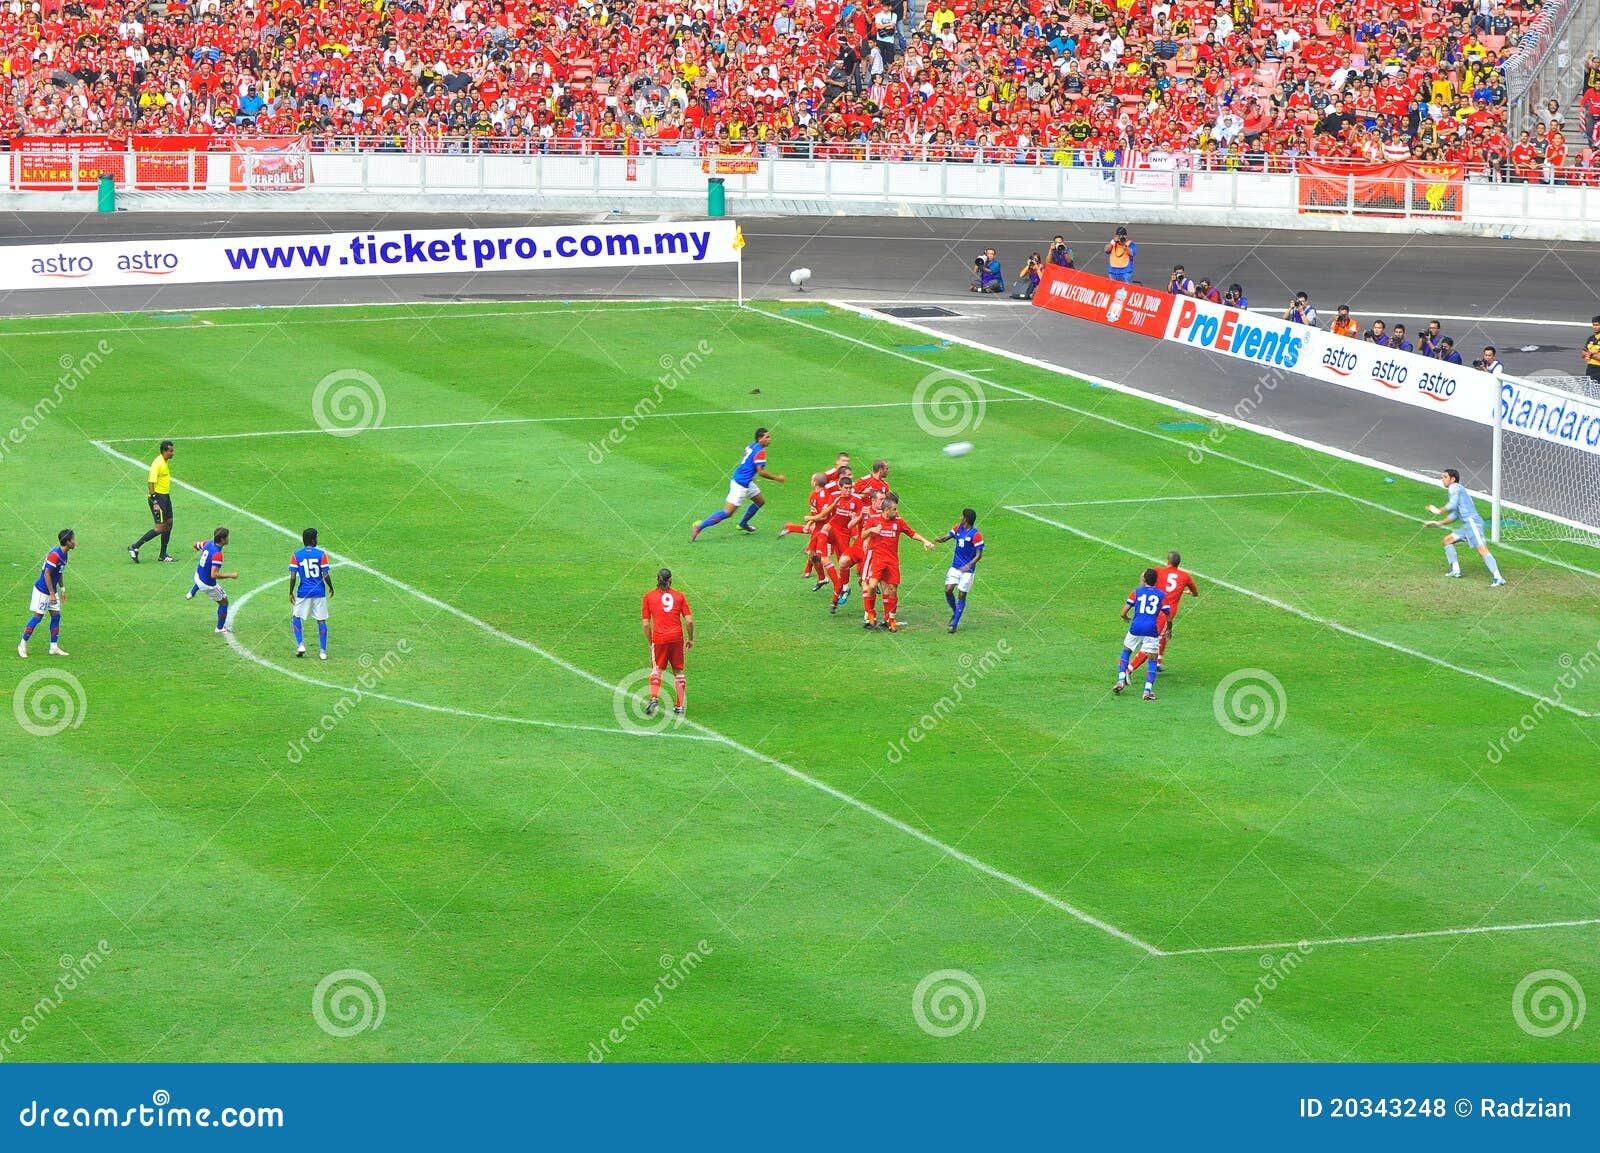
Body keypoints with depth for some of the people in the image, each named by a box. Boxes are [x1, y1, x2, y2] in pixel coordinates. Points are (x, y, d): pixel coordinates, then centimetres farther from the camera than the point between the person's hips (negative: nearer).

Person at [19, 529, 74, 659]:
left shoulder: (63, 554, 4)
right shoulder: (54, 555, -25)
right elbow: (47, 574, -24)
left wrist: (62, 589, 18)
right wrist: (52, 594, -21)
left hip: (52, 591, 9)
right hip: (42, 591, -9)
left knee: (56, 615, 6)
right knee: (37, 617, -4)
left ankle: (54, 647, 11)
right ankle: (22, 645, 7)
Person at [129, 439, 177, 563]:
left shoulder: (166, 462, 10)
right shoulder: (157, 463, -19)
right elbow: (151, 483, -22)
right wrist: (155, 503, -25)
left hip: (166, 496, 10)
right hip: (158, 497, -10)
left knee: (168, 524, 10)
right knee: (160, 528, -10)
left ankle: (163, 555, 17)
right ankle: (135, 547, -4)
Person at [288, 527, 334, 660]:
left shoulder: (296, 555, -3)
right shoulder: (321, 554, -5)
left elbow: (293, 576, -5)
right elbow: (326, 575, -7)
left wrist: (291, 593, 6)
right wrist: (331, 588, 11)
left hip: (303, 592, 0)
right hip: (319, 592, 0)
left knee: (296, 617, 17)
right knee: (321, 620, 7)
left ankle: (300, 644, 1)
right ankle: (323, 651, 7)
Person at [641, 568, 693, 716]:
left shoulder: (649, 596, 6)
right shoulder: (679, 596, 7)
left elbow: (646, 624, 4)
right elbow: (689, 621, 2)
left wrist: (650, 643, 12)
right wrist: (690, 639, 15)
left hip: (659, 637, -1)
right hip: (677, 637, 1)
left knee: (656, 669, 5)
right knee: (678, 671, 11)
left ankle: (654, 698, -19)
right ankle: (680, 706, 12)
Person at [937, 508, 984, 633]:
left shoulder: (976, 535, -15)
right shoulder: (958, 528, 3)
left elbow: (979, 555, -14)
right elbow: (946, 537, 5)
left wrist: (968, 566, -27)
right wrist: (939, 540, -19)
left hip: (967, 570, -5)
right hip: (955, 566, 5)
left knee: (961, 595, -2)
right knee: (948, 590, -4)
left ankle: (954, 624, 5)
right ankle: (955, 613, 22)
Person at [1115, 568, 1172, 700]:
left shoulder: (1136, 593, 7)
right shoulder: (1161, 595, 9)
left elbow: (1123, 613, 5)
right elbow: (1168, 616, 9)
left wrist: (1127, 619, 28)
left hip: (1136, 628, 0)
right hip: (1152, 630, 0)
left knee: (1126, 651, 23)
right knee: (1152, 660, 6)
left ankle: (1121, 680, 10)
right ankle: (1148, 690, -7)